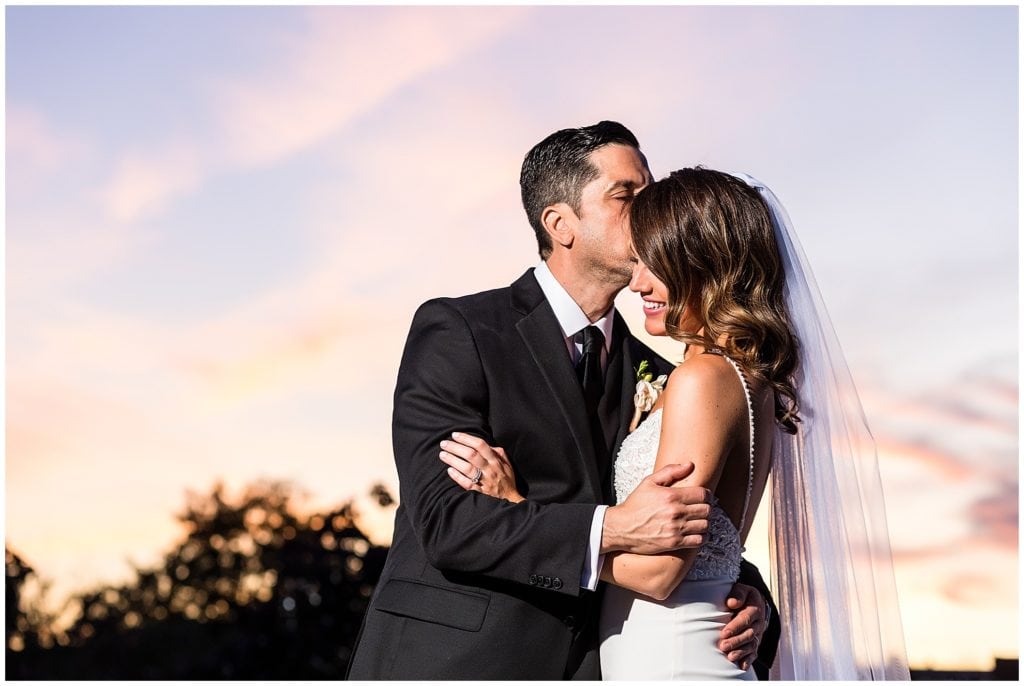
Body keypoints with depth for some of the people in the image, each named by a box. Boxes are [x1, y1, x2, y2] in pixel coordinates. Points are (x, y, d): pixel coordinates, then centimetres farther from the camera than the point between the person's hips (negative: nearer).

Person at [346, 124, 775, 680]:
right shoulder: (455, 330, -7)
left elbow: (693, 545, 16)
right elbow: (444, 520, -17)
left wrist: (745, 596, -5)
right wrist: (611, 529, -28)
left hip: (588, 662, 5)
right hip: (452, 659, -5)